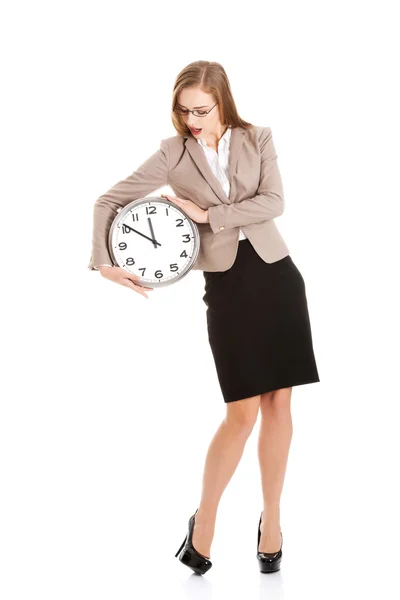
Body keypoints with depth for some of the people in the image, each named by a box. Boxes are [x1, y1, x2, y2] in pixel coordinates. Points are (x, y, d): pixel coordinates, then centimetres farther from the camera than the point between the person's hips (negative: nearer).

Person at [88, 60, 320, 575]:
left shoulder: (257, 140, 3)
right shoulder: (174, 154, 1)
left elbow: (273, 202, -11)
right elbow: (109, 201, 2)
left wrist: (207, 214, -14)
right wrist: (104, 261, -9)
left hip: (276, 276, 2)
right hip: (226, 284, -1)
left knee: (278, 403, 4)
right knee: (242, 412, -5)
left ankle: (271, 520, 19)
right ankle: (204, 522, 14)